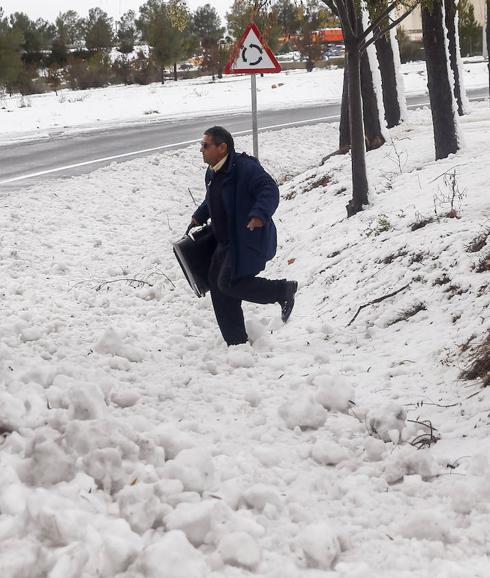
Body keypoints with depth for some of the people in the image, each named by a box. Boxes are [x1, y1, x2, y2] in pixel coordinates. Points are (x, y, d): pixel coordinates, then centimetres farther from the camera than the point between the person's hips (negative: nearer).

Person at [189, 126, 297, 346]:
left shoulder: (245, 167, -18)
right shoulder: (213, 173, 11)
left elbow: (269, 190, -27)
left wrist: (259, 214, -40)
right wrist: (199, 216, 22)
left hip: (248, 241, -10)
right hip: (227, 242, 10)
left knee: (229, 284, -16)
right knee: (217, 283, 7)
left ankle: (284, 290, 2)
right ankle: (237, 342, 15)